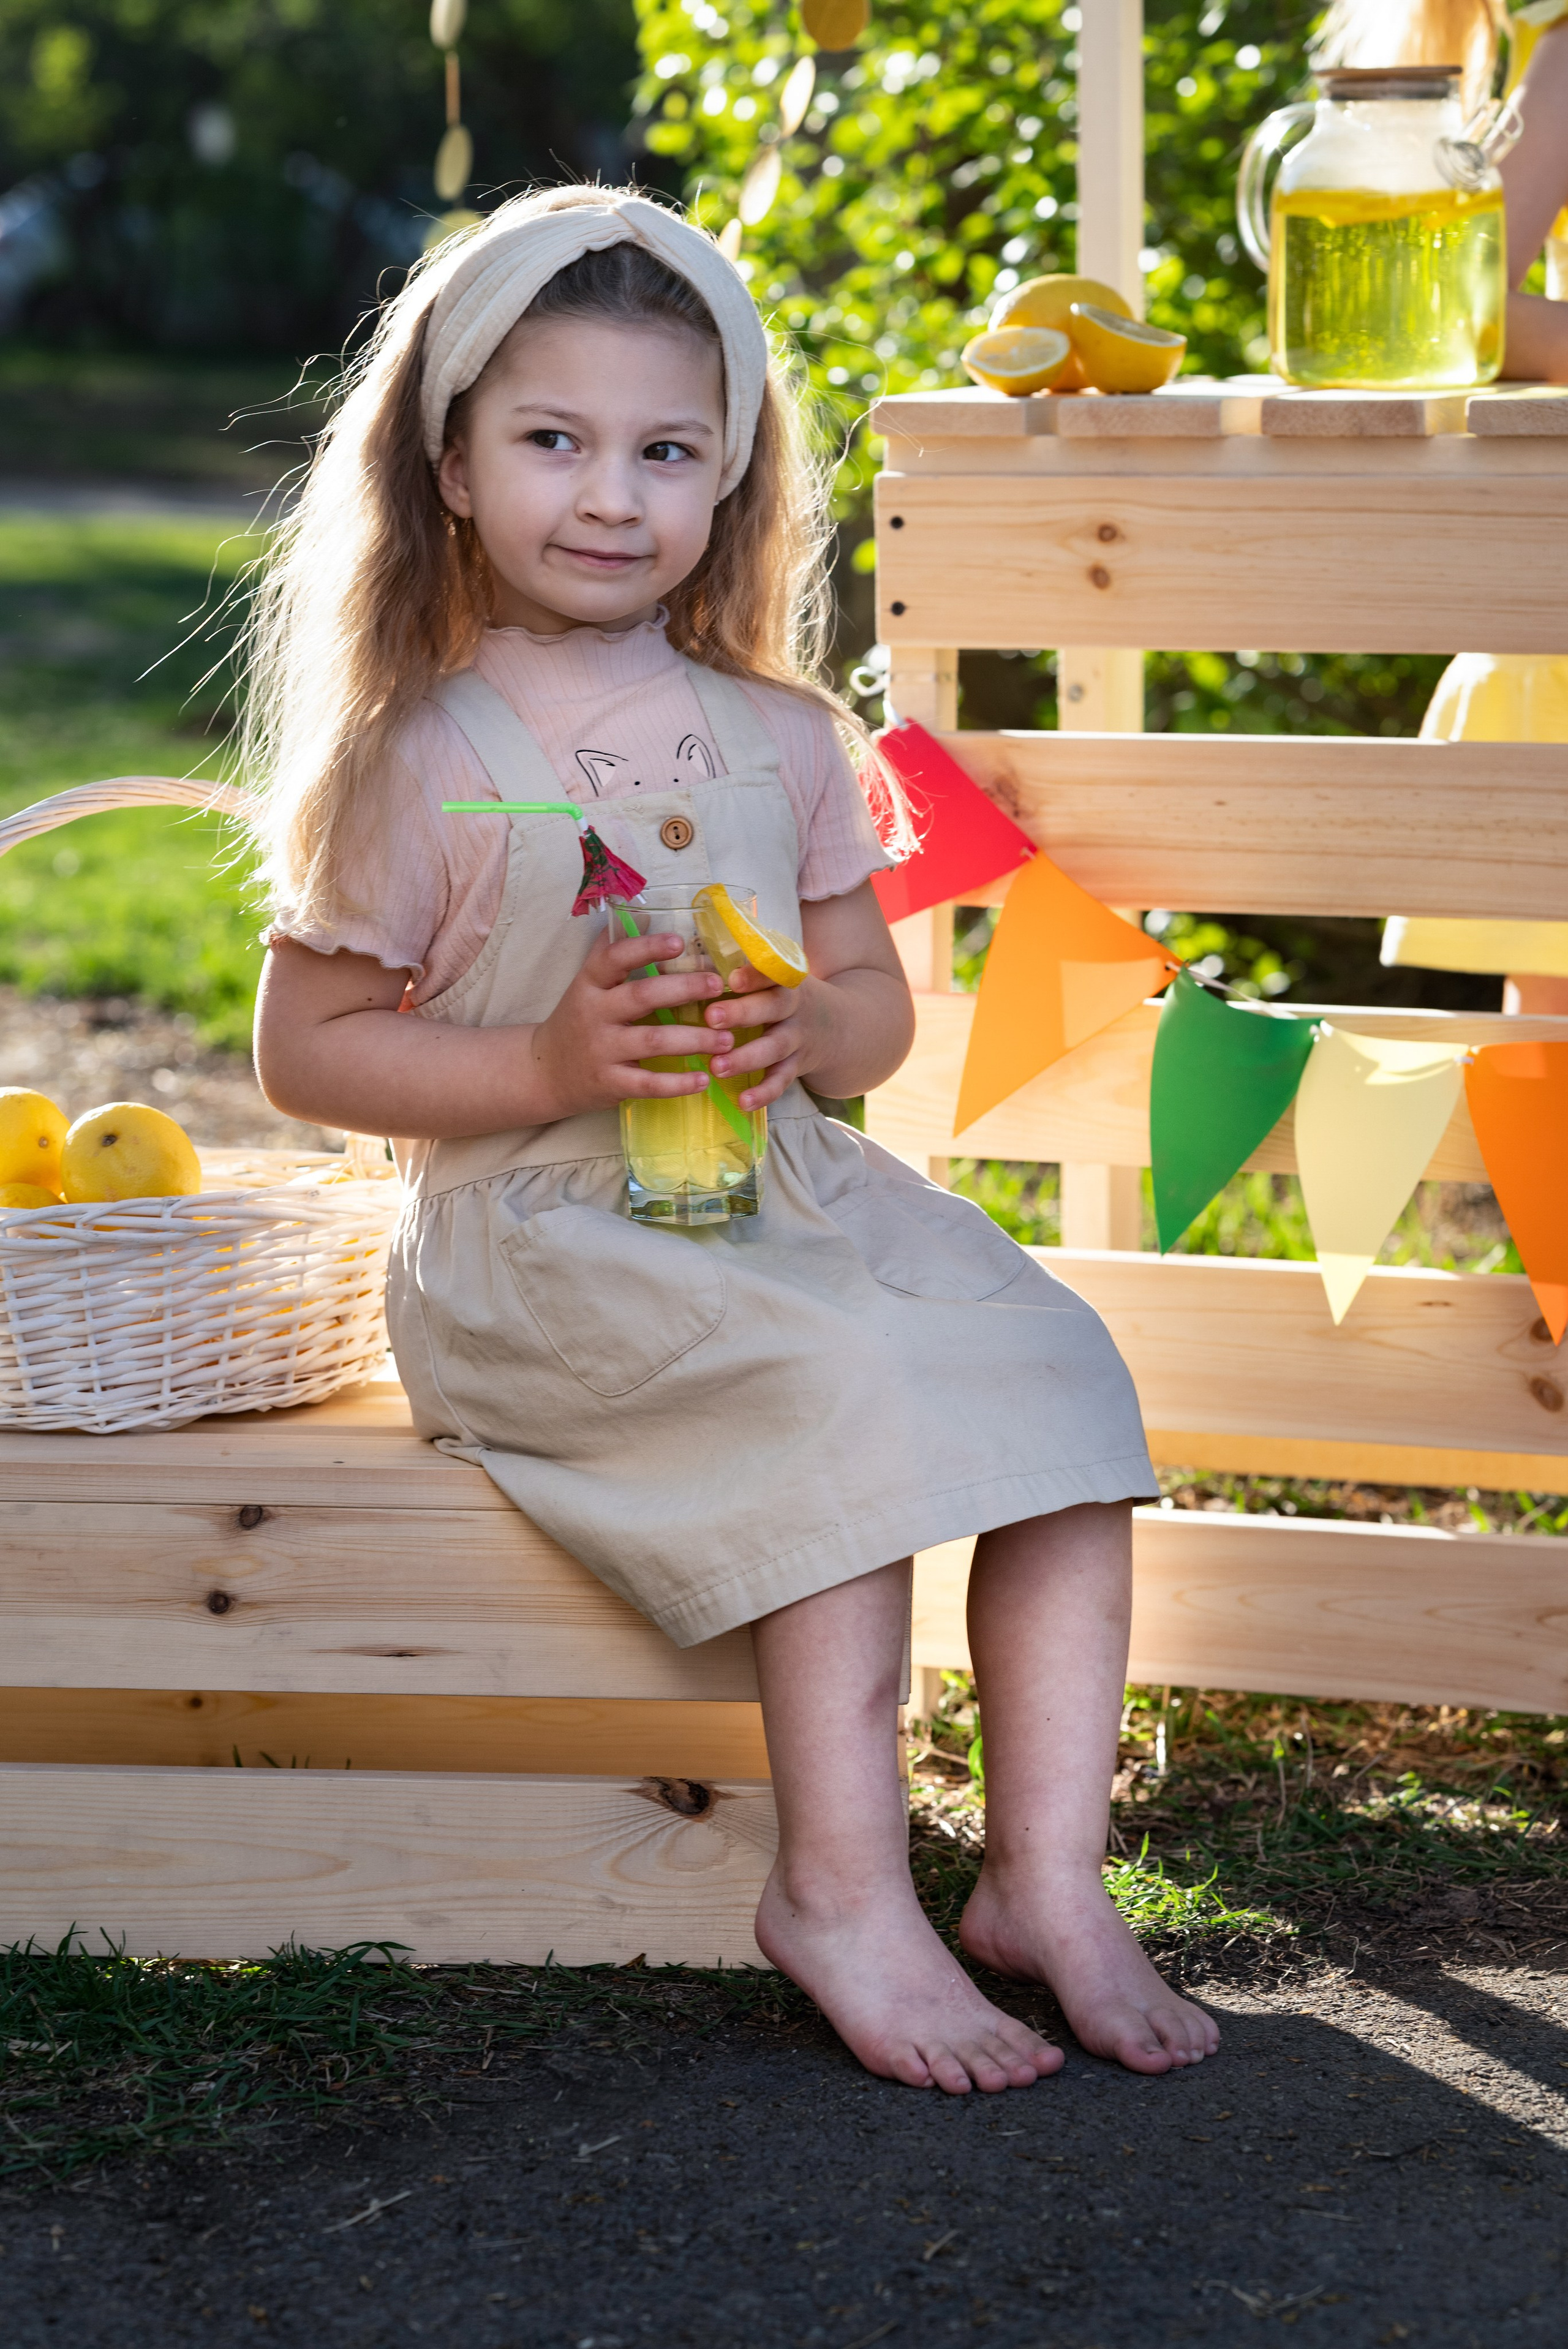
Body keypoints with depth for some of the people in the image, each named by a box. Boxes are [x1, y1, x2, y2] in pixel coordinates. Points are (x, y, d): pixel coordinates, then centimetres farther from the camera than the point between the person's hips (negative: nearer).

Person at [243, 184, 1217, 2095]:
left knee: (1054, 1363, -16)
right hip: (541, 1238, -5)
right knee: (847, 1394, -29)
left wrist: (808, 1029, -8)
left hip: (792, 1195, 6)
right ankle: (842, 1891, -20)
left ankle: (1047, 1870, -11)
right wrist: (549, 1065, -17)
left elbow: (873, 999, 17)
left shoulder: (780, 739, 10)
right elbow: (307, 1049, -3)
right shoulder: (421, 762, -4)